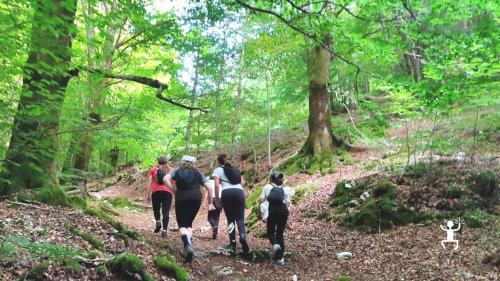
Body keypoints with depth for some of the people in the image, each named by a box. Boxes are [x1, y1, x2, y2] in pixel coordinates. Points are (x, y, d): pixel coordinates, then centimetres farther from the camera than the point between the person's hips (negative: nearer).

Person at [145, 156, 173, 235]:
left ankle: (158, 222, -3)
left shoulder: (153, 169, 11)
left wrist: (148, 195, 6)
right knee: (166, 212, 2)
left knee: (156, 209, 20)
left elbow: (149, 182, 5)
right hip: (167, 192, 0)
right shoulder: (171, 170, 12)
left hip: (156, 192, 0)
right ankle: (164, 230, -8)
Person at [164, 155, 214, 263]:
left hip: (181, 198, -1)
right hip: (196, 197, 2)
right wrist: (210, 200, 23)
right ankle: (189, 244, -1)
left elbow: (166, 179, 0)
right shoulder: (197, 172, 22)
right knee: (189, 223, 18)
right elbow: (208, 187, 15)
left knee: (182, 224, -3)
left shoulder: (177, 171, 20)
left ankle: (187, 244, -32)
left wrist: (174, 191, 4)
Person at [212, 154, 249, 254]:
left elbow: (217, 185, 1)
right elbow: (242, 182, 17)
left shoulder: (217, 170, 14)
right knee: (240, 218, 3)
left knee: (230, 219, 7)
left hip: (226, 193, -2)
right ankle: (243, 237, -25)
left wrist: (217, 198, 7)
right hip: (239, 192, 2)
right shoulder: (235, 169, 27)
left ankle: (233, 243, 1)